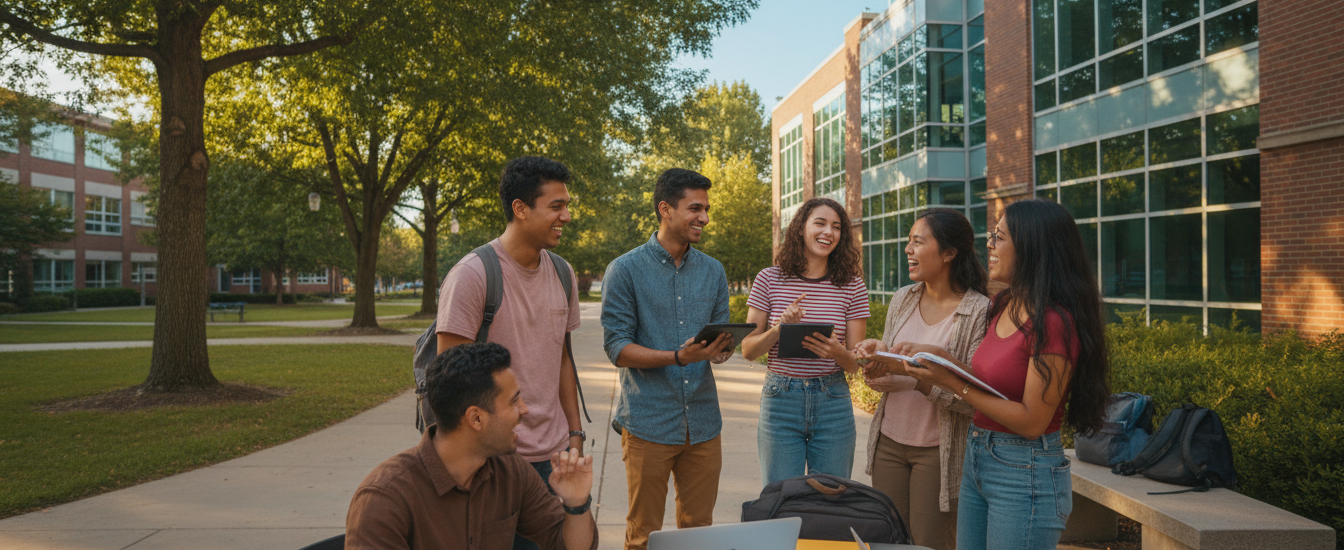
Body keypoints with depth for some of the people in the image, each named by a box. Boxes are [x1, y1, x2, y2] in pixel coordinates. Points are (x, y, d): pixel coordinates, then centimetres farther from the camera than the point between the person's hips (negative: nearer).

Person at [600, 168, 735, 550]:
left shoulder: (713, 271, 11)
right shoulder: (626, 270, -4)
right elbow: (617, 348, -9)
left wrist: (722, 349, -9)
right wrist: (678, 357, -22)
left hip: (703, 424, 5)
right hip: (648, 424, -4)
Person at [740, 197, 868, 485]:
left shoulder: (852, 286, 3)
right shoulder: (770, 280, 0)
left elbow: (856, 362, 3)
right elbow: (748, 350, 1)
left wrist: (838, 352, -19)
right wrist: (778, 329, -17)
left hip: (833, 401, 1)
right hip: (781, 399, -1)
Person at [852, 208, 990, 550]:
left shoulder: (980, 311, -14)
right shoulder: (903, 299, 4)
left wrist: (918, 382, -26)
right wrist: (875, 360, -9)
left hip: (937, 452, -5)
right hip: (889, 441, 5)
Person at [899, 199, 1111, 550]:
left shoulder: (1054, 322, -19)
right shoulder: (1006, 306, 7)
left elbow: (1032, 422, -20)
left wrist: (953, 383, -20)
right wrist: (942, 358, 0)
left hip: (1025, 472, -8)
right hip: (978, 460, 8)